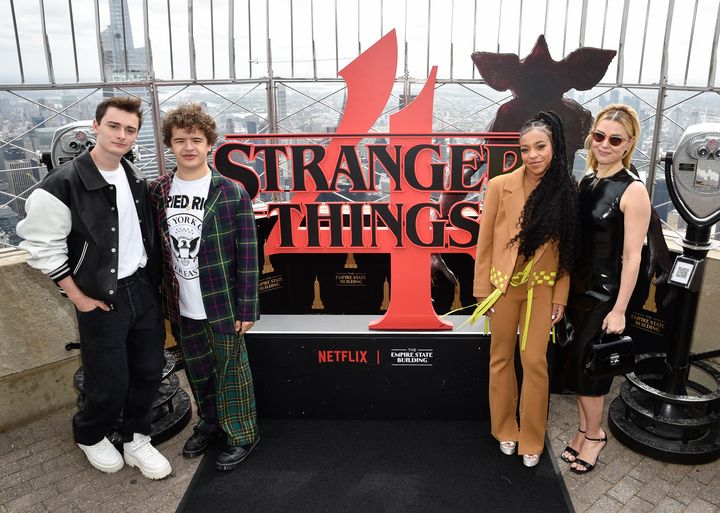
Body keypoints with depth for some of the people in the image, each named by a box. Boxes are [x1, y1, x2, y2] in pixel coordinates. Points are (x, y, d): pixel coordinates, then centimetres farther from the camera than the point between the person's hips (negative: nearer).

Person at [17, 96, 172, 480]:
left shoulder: (136, 179, 5)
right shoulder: (63, 184, -15)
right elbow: (42, 247, -13)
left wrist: (152, 280, 10)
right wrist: (78, 297, -12)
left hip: (143, 290, 6)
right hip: (101, 300, -6)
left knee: (149, 371, 13)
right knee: (110, 384, 5)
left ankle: (135, 440, 34)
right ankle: (89, 437, 36)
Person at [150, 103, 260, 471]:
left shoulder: (232, 193, -11)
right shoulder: (157, 191, 2)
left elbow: (247, 254, -10)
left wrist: (247, 307, -12)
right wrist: (162, 299, 8)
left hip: (223, 306, -4)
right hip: (181, 307, 5)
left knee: (231, 370, 10)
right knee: (197, 370, 20)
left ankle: (241, 435, 29)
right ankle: (210, 421, 43)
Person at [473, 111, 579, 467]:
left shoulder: (566, 191, -3)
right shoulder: (500, 186, -9)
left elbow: (565, 250, 1)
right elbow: (485, 242, -5)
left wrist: (561, 297, 0)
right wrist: (483, 290, -5)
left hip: (542, 289, 1)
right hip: (504, 286, -1)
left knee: (535, 362, 4)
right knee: (501, 358, 11)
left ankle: (532, 438, 23)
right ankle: (505, 429, 31)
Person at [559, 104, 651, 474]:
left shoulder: (633, 190, -13)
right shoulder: (586, 182, 6)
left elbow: (632, 256, -14)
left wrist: (619, 310, -15)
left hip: (604, 294, -6)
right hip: (576, 287, 6)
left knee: (585, 366, 4)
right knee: (576, 364, 14)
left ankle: (593, 434, 27)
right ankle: (585, 429, 32)